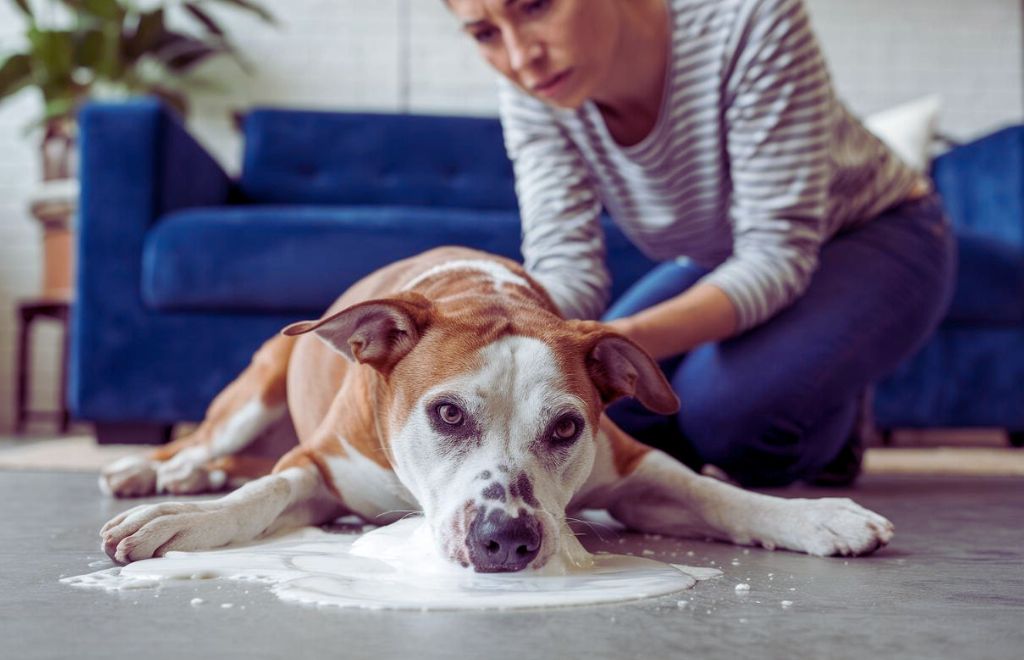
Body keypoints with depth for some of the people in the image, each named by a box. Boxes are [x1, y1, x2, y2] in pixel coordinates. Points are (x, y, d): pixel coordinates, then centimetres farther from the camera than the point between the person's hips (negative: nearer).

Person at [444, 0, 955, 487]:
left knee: (724, 398, -32)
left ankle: (830, 416, 2)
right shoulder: (531, 94, -19)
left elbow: (778, 251, -34)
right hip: (715, 261, 5)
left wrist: (627, 339, -51)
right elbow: (565, 258, -24)